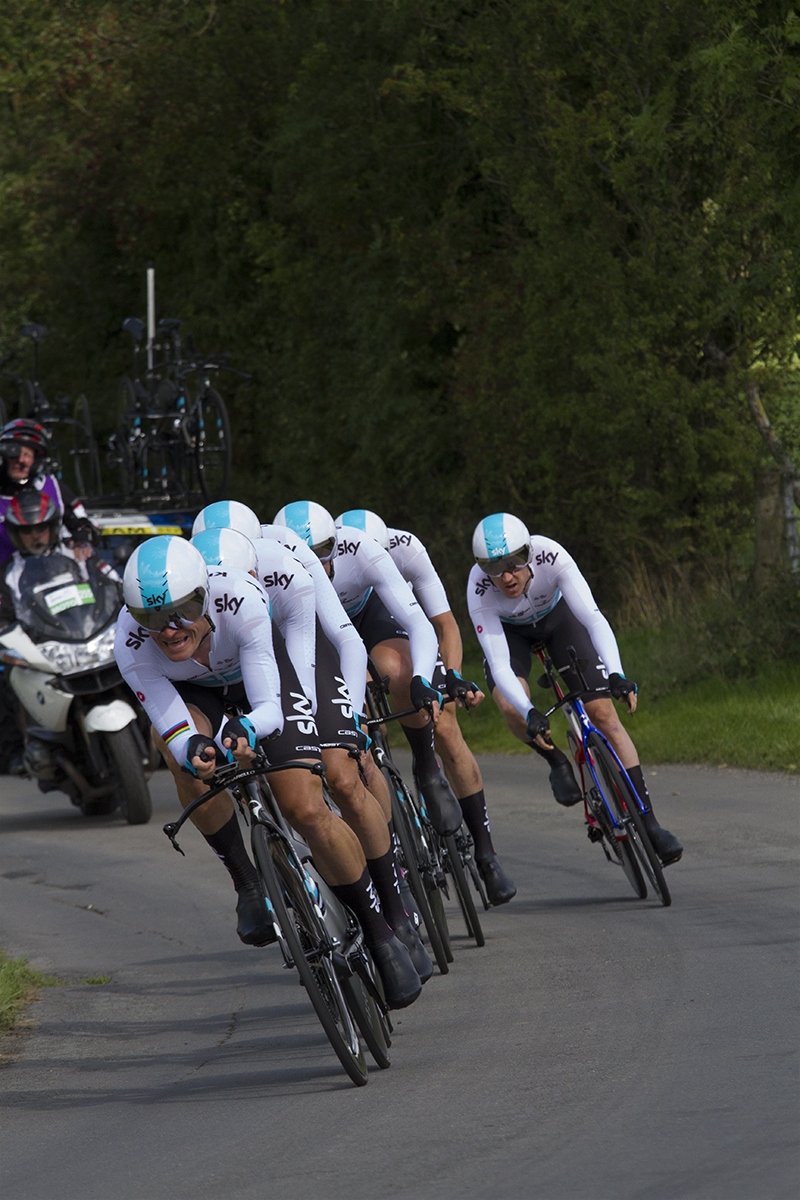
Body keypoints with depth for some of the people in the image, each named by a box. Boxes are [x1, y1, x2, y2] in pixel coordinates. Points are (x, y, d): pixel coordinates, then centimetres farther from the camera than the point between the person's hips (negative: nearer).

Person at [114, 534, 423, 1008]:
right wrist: (193, 751, -56)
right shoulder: (131, 644, -33)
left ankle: (379, 932, 2)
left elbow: (269, 710, -37)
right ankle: (248, 886, -15)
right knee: (179, 751, -34)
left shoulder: (240, 600, -38)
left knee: (307, 810, -17)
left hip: (262, 675, -1)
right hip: (194, 693, 2)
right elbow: (176, 733, -33)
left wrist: (246, 728, -59)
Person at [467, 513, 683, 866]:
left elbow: (594, 619, -43)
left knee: (603, 713, -12)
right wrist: (530, 713, -56)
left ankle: (648, 821, -6)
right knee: (511, 707, -30)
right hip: (508, 629, 0)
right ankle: (557, 764, 2)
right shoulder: (480, 589, -37)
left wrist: (616, 674, -59)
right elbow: (499, 665, -40)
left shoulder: (551, 556, -38)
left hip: (556, 616, 0)